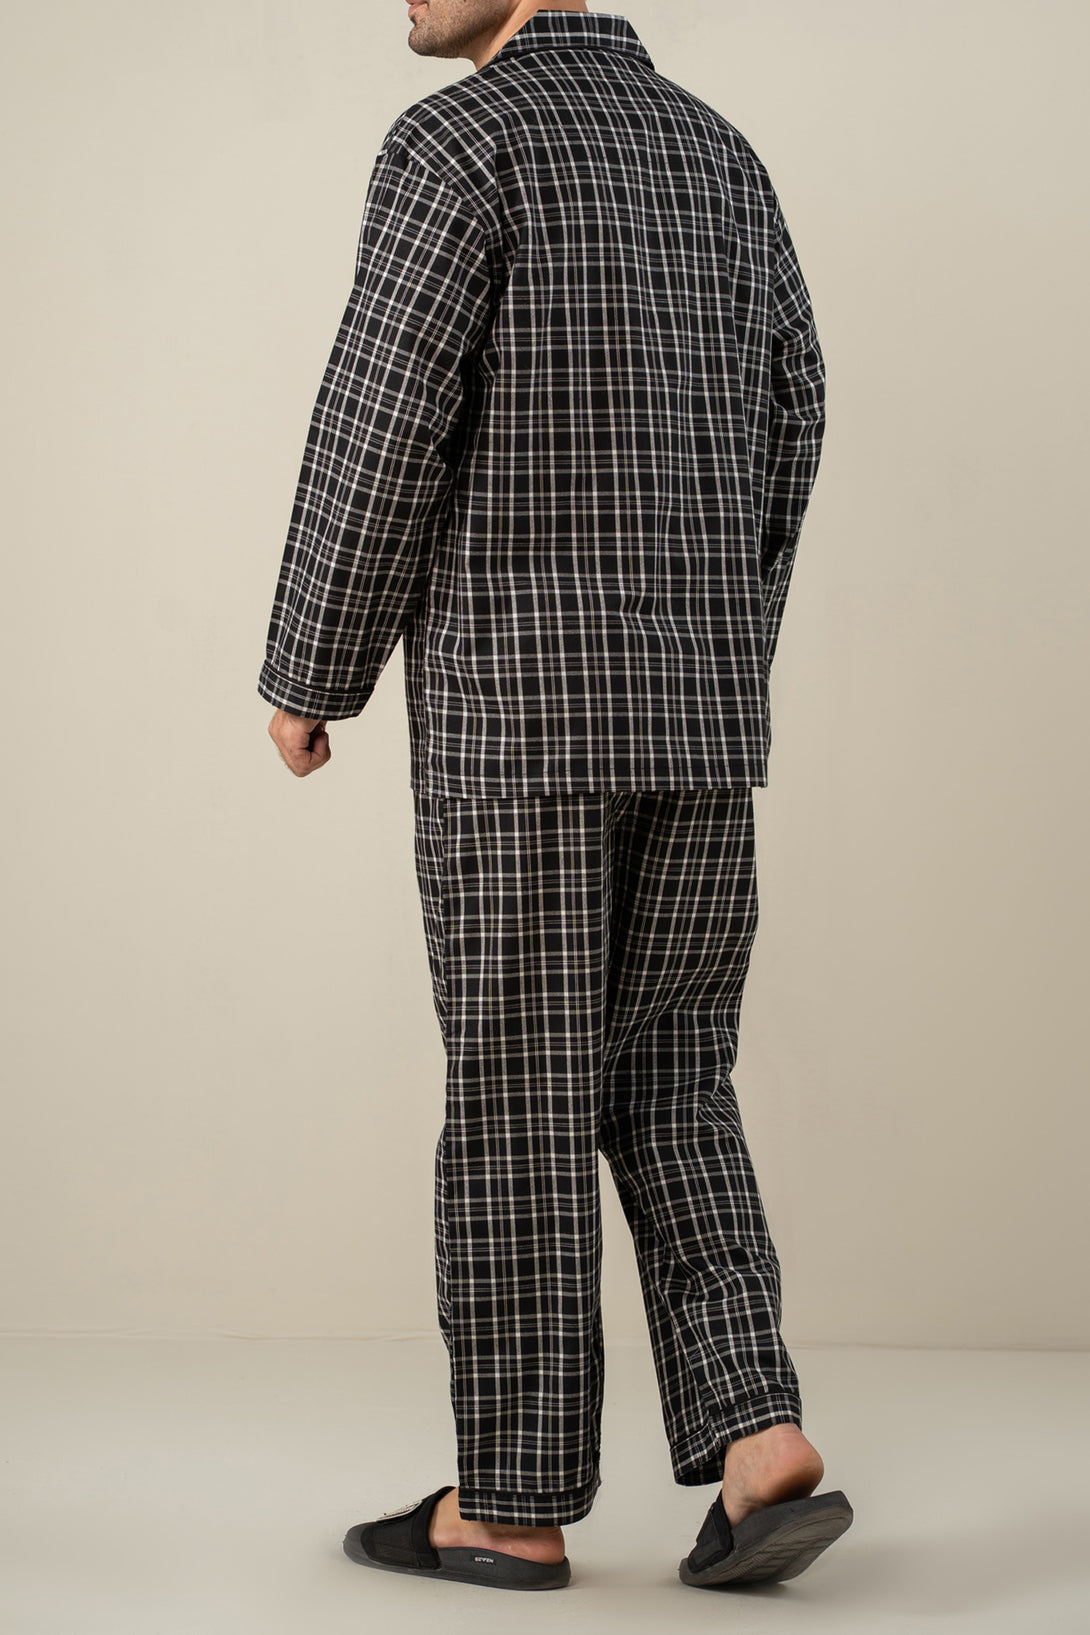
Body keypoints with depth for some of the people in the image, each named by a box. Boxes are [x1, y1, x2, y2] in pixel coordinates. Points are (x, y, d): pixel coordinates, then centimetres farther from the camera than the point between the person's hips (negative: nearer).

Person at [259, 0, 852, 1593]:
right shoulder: (717, 152, 14)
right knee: (665, 1093, 12)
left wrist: (308, 674, 0)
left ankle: (512, 1501, 10)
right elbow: (783, 428, 14)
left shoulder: (456, 142, -8)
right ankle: (757, 1444, -2)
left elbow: (382, 433, -13)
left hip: (519, 703, -6)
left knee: (518, 1102, 1)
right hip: (698, 705, 6)